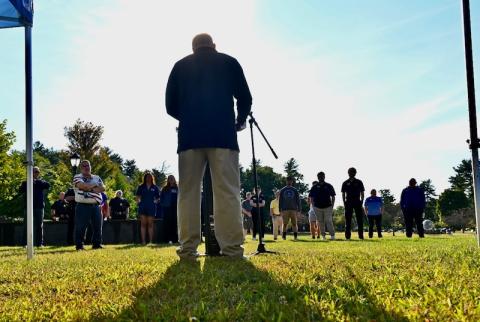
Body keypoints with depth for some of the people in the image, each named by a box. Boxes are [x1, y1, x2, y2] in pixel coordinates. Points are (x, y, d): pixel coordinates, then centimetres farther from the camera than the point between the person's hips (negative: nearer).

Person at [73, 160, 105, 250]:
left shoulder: (97, 177, 17)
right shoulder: (77, 177, 4)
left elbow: (103, 188, 1)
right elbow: (82, 185, -17)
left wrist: (90, 188, -11)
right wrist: (94, 185, -3)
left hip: (96, 205, 5)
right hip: (83, 206, -4)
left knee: (97, 226, 5)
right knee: (80, 227, -5)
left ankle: (97, 244, 15)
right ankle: (79, 245, 2)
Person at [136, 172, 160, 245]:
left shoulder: (155, 187, 8)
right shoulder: (141, 187, 9)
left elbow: (158, 198, 12)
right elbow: (137, 196, 12)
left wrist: (155, 202, -3)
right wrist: (138, 201, -2)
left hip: (151, 208, 0)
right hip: (142, 207, 0)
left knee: (150, 224, 3)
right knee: (143, 224, -1)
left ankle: (151, 241, 5)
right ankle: (143, 241, -1)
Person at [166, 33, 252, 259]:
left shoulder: (180, 66, 16)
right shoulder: (229, 62, 13)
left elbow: (171, 106, 13)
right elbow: (245, 99, 9)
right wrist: (240, 121, 27)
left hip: (190, 136, 2)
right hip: (222, 135, -1)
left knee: (188, 192, 1)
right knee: (227, 193, -5)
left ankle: (188, 249, -4)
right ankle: (232, 248, -11)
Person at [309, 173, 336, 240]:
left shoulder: (329, 186, 4)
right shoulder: (314, 187, 5)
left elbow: (333, 196, 8)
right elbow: (311, 197, 9)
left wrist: (332, 206, 0)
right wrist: (313, 206, 1)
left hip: (328, 207, -1)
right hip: (318, 207, 2)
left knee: (329, 221, -9)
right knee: (320, 222, 5)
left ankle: (332, 235, -7)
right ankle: (323, 235, 13)